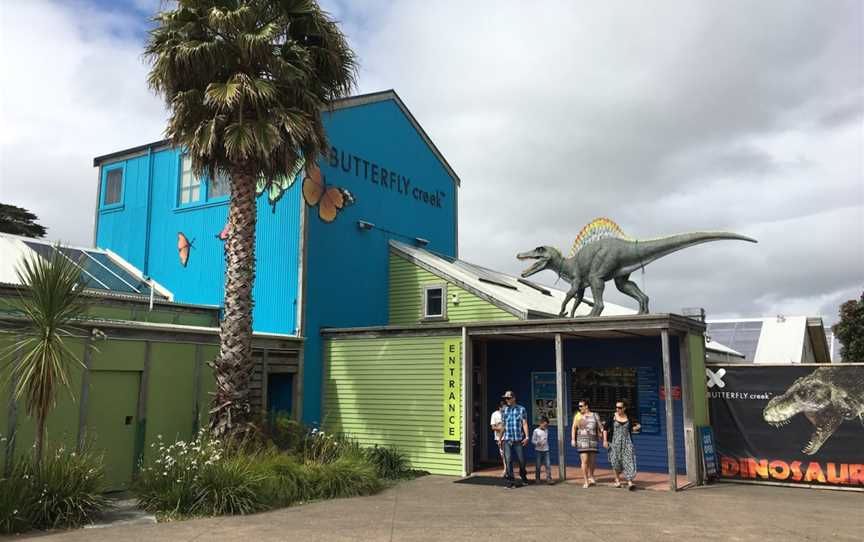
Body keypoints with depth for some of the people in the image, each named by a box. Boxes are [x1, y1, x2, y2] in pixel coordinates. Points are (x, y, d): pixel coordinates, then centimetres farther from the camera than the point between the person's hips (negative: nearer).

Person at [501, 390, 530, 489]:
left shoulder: (521, 409, 1)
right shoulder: (504, 410, 10)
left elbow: (524, 423, -2)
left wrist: (526, 437, -9)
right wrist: (500, 437, 13)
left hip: (519, 439, -2)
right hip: (507, 439, 2)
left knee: (522, 459, 8)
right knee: (508, 460, -5)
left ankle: (523, 475, 34)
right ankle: (509, 481, -1)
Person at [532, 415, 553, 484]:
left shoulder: (546, 430, 8)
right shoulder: (536, 431, -6)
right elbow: (533, 440, -5)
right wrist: (538, 443, -21)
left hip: (546, 450, 3)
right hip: (538, 450, -3)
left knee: (548, 465, -8)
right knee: (538, 466, 3)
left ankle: (549, 479, -5)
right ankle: (537, 479, 15)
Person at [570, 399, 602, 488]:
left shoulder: (595, 416, 8)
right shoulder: (578, 416, 6)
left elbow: (600, 427, 8)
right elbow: (574, 428, 5)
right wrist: (573, 439, -4)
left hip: (593, 440, 2)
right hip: (582, 440, -2)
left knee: (593, 461, 5)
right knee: (585, 461, -7)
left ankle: (590, 476, 30)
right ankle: (586, 481, 1)